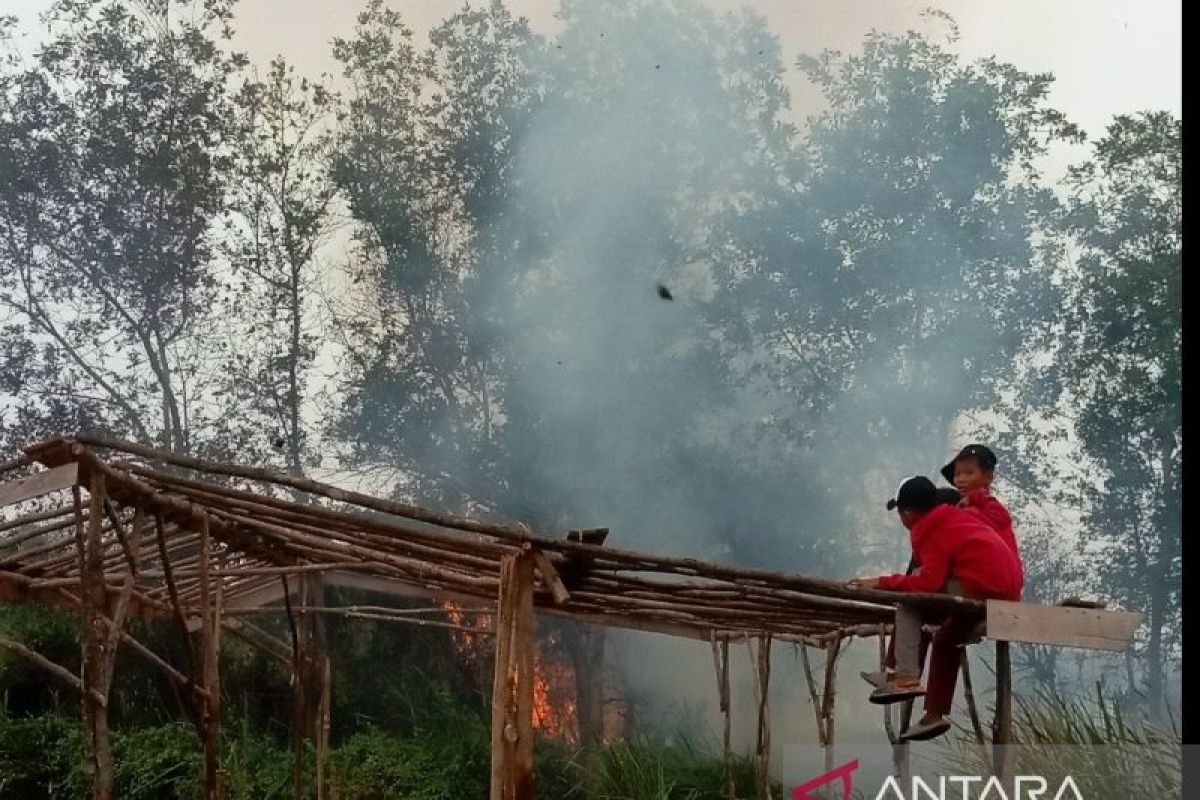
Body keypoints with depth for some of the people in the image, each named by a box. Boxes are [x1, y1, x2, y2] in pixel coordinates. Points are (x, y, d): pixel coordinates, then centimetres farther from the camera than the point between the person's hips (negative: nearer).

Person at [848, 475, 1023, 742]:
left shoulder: (932, 530, -5)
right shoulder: (959, 517, 22)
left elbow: (930, 582, -15)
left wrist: (883, 582, -10)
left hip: (981, 587, -9)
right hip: (1010, 591, 9)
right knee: (945, 639, 23)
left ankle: (907, 677, -10)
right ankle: (935, 715, 23)